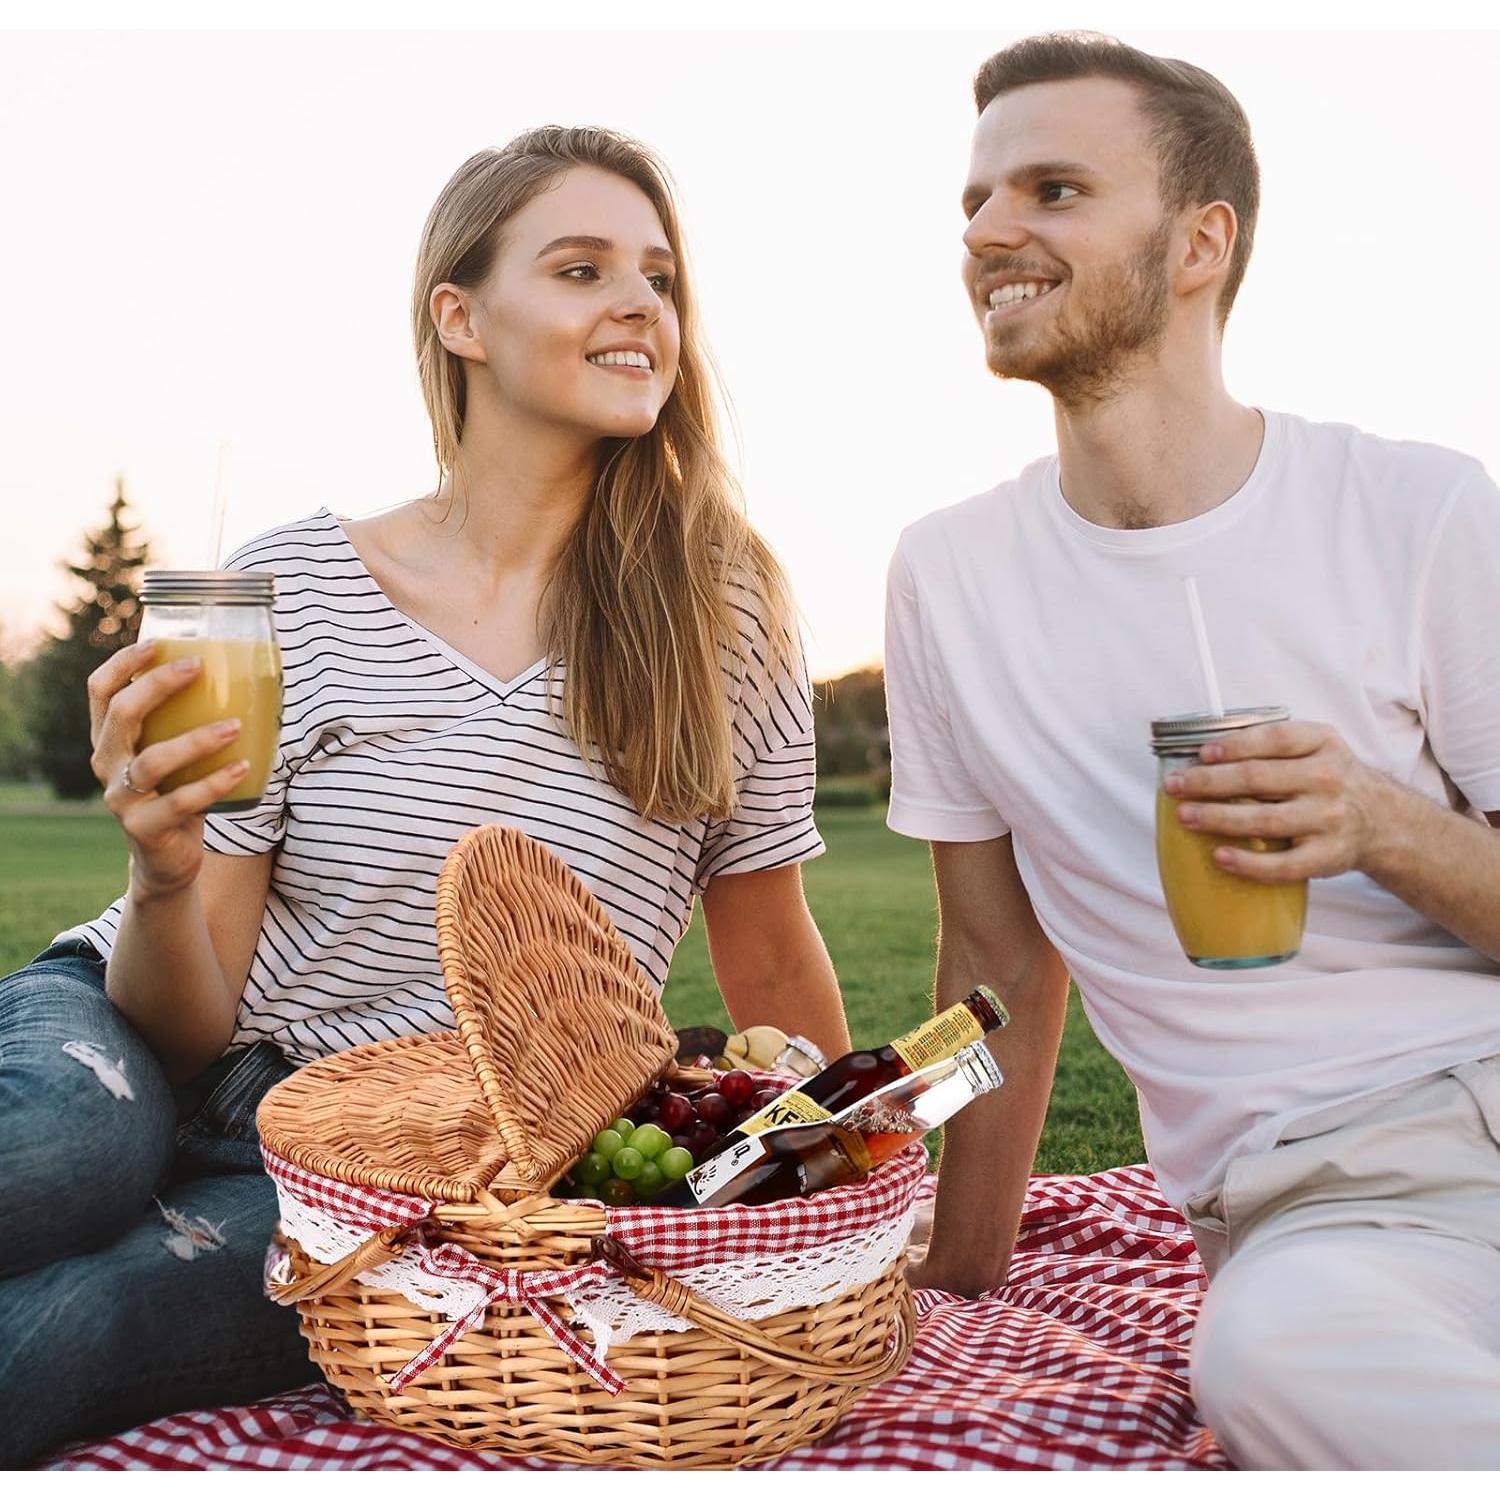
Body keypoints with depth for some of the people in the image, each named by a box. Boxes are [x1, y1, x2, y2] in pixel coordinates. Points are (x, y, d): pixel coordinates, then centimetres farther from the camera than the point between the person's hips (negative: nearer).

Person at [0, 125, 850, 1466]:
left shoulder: (723, 611, -7)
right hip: (152, 1059, 0)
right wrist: (162, 879, -28)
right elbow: (186, 1023, -7)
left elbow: (771, 964, 5)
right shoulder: (292, 590, -8)